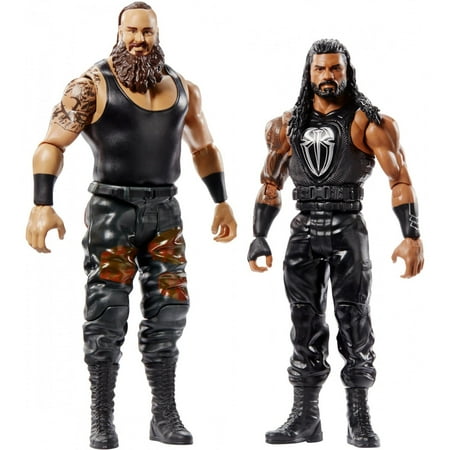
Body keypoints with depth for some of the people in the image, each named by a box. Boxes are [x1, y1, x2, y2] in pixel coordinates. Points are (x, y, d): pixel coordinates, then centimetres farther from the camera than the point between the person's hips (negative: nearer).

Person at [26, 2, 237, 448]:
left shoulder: (182, 88, 10)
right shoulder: (93, 85, -5)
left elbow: (204, 147, 22)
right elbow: (52, 144, -10)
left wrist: (222, 203, 19)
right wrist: (42, 206, -22)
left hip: (164, 211, 4)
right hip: (112, 208, -4)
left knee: (168, 311, 4)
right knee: (106, 315, -3)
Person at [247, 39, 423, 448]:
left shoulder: (368, 122, -2)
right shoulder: (288, 125, 11)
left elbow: (400, 180, -7)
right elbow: (270, 184, 18)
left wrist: (412, 237, -16)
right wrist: (259, 238, 13)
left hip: (348, 232, -4)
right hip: (304, 233, 4)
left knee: (355, 325, -2)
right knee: (305, 326, 7)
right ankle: (305, 417, 15)